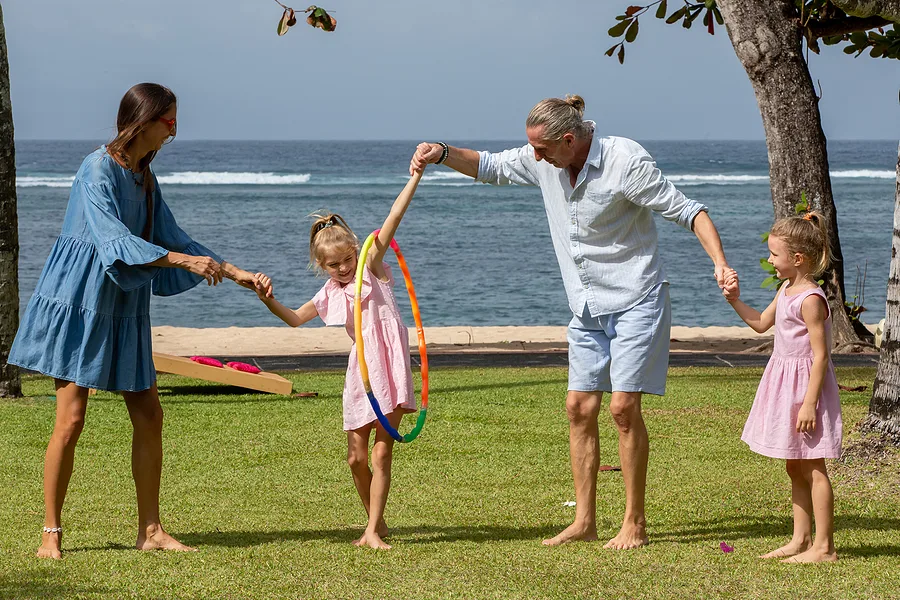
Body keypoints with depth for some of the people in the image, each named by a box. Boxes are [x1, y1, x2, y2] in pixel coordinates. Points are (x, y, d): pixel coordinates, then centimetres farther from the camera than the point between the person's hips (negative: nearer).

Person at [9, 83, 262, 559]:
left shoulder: (143, 177, 12)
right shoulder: (98, 169, -14)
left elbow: (170, 237, 19)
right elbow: (113, 240, -25)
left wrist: (234, 273, 14)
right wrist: (186, 261, -30)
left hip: (122, 308, 8)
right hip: (80, 303, -8)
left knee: (148, 415, 5)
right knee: (70, 420, -9)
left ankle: (150, 529, 11)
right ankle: (51, 533, -1)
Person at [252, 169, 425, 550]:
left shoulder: (371, 266, 2)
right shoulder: (330, 294, 11)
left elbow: (394, 217, -6)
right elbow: (295, 318, 15)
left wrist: (415, 176, -10)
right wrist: (268, 300, -3)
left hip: (389, 366, -5)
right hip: (360, 371, 5)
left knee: (381, 453, -5)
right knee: (356, 457, 6)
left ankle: (372, 531, -4)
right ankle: (376, 521, 24)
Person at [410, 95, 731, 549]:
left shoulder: (625, 160, -19)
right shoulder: (543, 161, 0)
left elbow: (687, 211, -16)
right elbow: (490, 167, 16)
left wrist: (720, 264, -28)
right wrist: (442, 153, -2)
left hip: (636, 302, -7)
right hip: (588, 308, 7)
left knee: (623, 406, -11)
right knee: (580, 406, 4)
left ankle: (635, 524, -3)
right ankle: (584, 521, 11)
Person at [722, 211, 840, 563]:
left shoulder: (810, 299, -20)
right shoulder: (787, 291, 10)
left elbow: (820, 355, -21)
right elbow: (762, 324, 27)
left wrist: (809, 403, -24)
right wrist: (736, 301, 12)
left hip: (806, 385, -10)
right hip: (785, 383, 10)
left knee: (812, 468, -6)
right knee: (795, 468, 14)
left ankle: (824, 546, -3)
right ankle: (801, 539, 20)